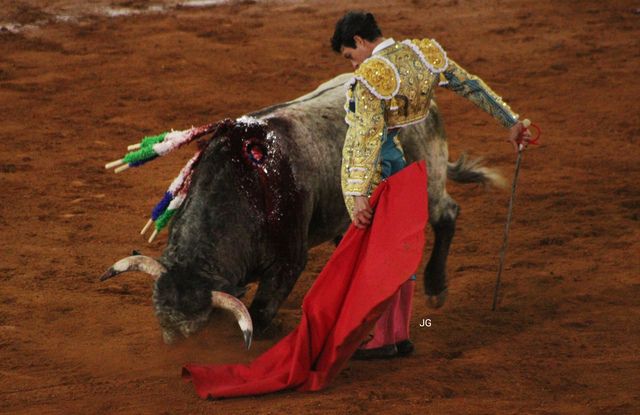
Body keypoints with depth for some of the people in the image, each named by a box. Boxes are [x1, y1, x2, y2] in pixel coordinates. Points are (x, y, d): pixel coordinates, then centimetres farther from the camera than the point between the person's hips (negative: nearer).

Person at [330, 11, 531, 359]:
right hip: (400, 161, 8)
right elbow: (472, 87, 8)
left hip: (368, 167, -8)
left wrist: (358, 195, -29)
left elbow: (367, 137, -26)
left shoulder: (369, 77, -20)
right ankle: (400, 335, 23)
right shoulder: (424, 54, 1)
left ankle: (381, 339, 8)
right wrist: (510, 122, 17)